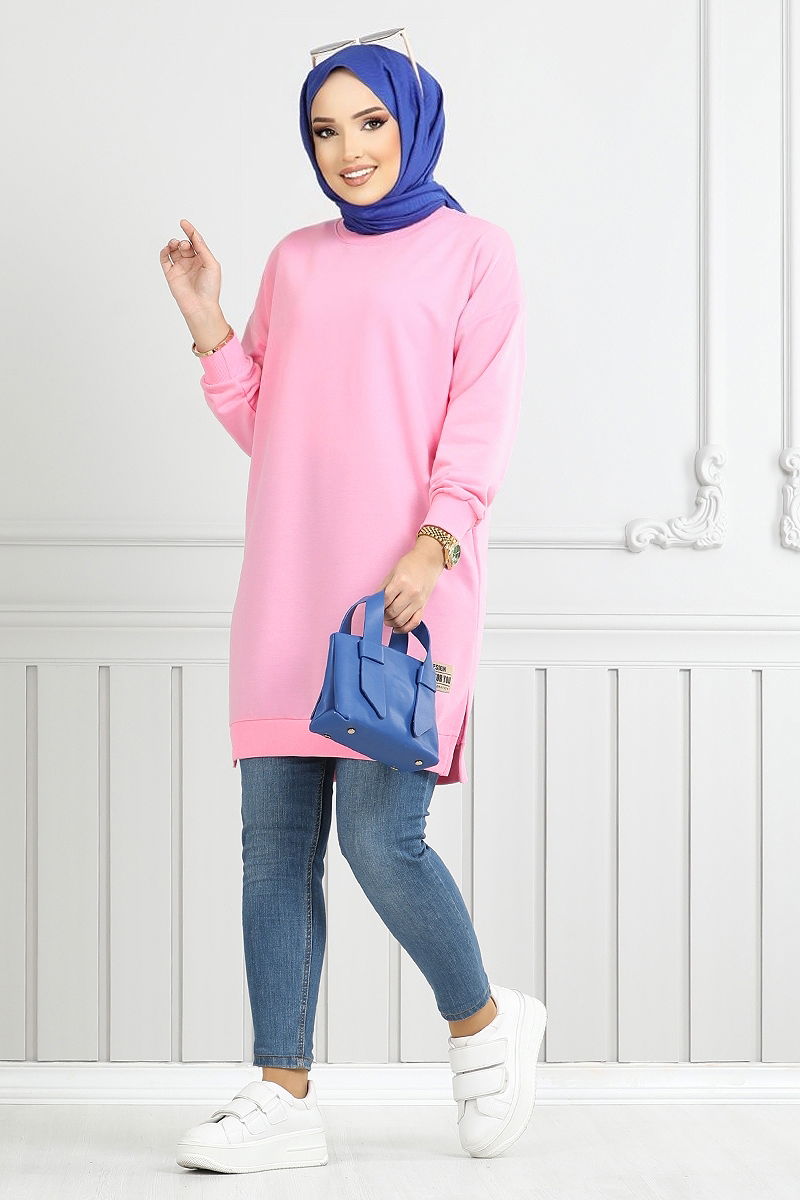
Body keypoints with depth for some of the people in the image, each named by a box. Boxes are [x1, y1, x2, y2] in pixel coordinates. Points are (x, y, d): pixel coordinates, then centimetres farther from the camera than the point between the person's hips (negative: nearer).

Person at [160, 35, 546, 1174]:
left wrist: (434, 545, -18)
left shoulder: (472, 249, 5)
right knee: (275, 843, 1)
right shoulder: (297, 260, 19)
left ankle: (486, 1023, 14)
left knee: (381, 836, -12)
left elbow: (482, 416, -4)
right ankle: (284, 1098, 6)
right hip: (289, 587, 6)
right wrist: (207, 321, 6)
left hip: (410, 587, -5)